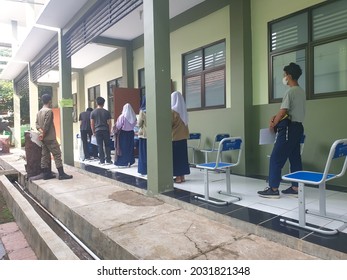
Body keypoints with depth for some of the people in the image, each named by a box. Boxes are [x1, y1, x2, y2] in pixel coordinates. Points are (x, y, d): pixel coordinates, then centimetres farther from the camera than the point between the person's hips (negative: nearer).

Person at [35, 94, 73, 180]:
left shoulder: (39, 112, 15)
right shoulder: (49, 111, -13)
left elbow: (37, 123, 10)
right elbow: (46, 125, -19)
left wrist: (41, 131, -4)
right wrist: (43, 134, -10)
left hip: (44, 138, 9)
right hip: (50, 137, -9)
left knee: (45, 155, 9)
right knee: (57, 154, -7)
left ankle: (46, 174, 12)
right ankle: (61, 174, -9)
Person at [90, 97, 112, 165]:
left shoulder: (93, 112, 1)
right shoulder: (107, 112, -1)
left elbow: (92, 124, 1)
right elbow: (109, 123, -1)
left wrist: (93, 132, 10)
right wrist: (109, 131, 8)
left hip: (97, 131, 0)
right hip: (106, 130, 0)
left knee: (100, 146, 4)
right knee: (107, 145, 7)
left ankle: (102, 161, 6)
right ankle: (108, 160, 9)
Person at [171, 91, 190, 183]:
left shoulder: (173, 110, -13)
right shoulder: (183, 109, 7)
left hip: (174, 137, -7)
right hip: (183, 136, 7)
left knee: (176, 156, 2)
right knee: (182, 155, 11)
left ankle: (178, 177, 5)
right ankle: (182, 176, 17)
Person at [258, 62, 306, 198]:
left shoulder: (290, 91, -14)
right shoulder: (301, 91, 16)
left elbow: (283, 112, -18)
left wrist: (273, 124, -4)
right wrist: (276, 117, 9)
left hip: (288, 128, -10)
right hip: (297, 127, 10)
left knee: (276, 158, -5)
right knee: (295, 158, 11)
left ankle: (273, 189, -2)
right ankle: (295, 188, 16)